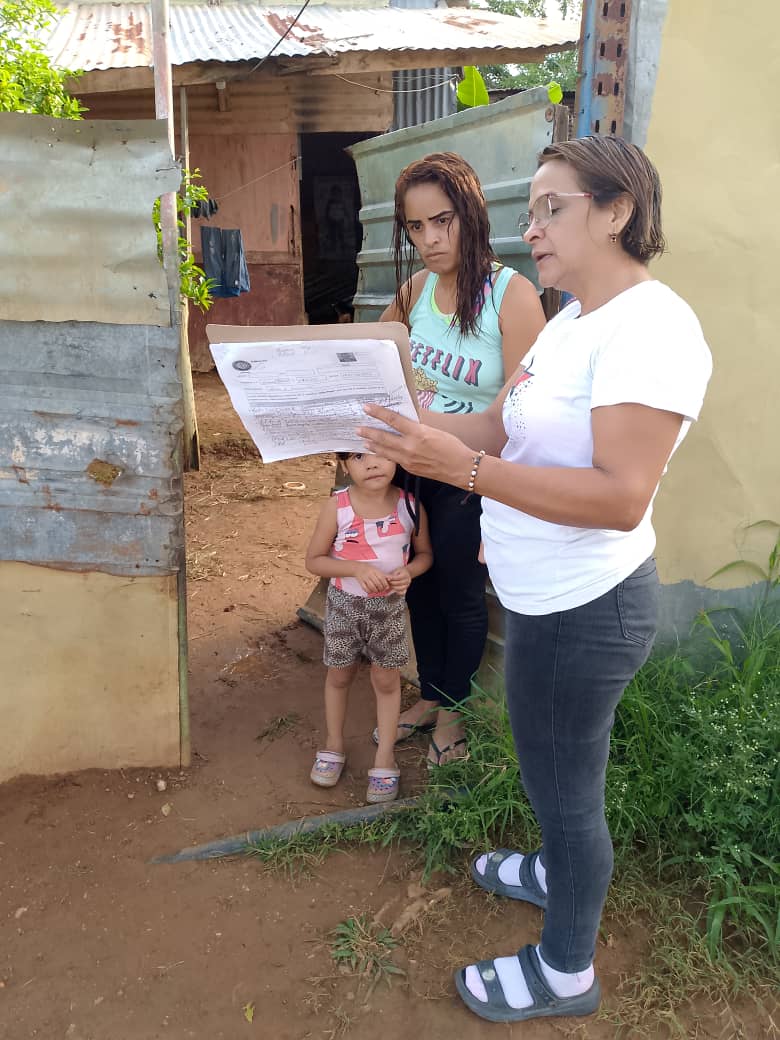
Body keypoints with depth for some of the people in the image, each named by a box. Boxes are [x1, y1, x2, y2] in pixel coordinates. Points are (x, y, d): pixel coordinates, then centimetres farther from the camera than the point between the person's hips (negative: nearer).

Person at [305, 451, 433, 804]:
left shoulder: (410, 507, -13)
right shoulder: (337, 507, -17)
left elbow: (424, 553, 2)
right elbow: (314, 560, -11)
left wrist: (409, 571, -21)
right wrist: (357, 568, -26)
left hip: (390, 606, 0)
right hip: (344, 604, 0)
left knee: (387, 681, 11)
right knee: (339, 675, 17)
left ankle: (385, 757, 26)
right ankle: (333, 745, 38)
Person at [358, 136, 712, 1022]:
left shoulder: (650, 328, -22)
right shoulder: (572, 320, 10)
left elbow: (621, 497, -29)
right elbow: (499, 426, 8)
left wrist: (465, 469, -36)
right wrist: (402, 424, -6)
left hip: (582, 608, -9)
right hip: (548, 597, 9)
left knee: (564, 784, 9)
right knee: (556, 770, 27)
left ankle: (566, 970, 33)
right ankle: (560, 872, 53)